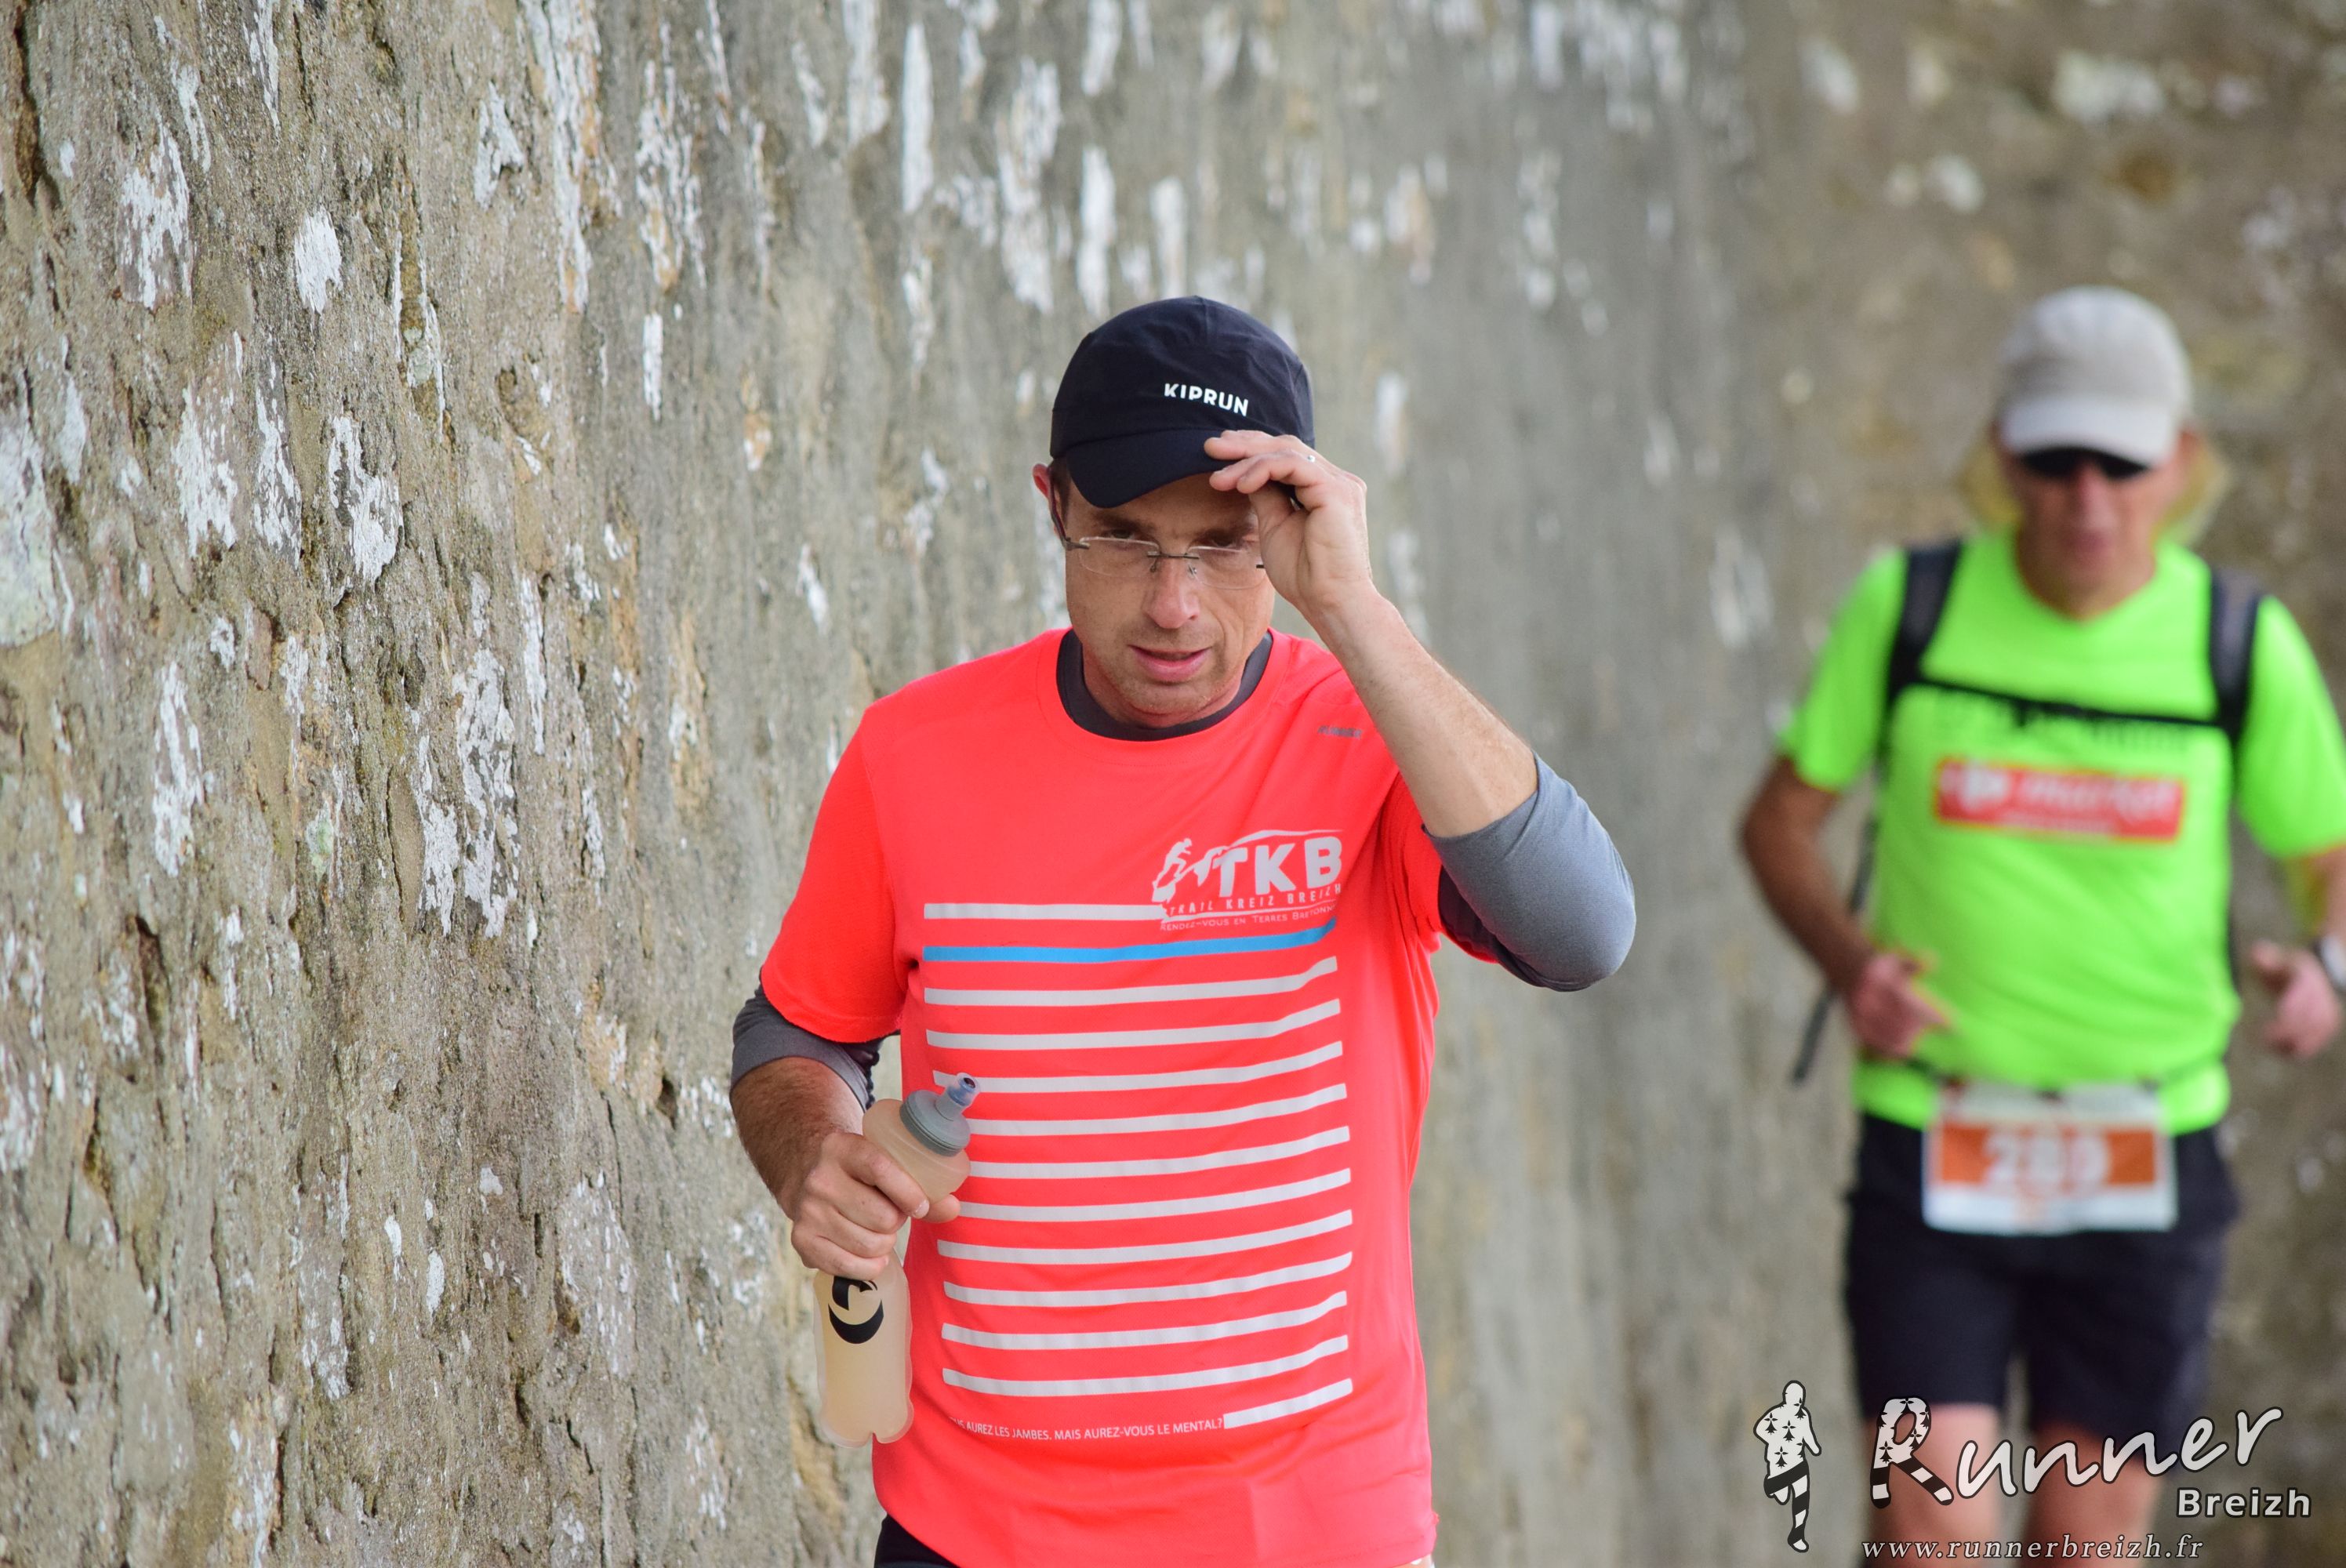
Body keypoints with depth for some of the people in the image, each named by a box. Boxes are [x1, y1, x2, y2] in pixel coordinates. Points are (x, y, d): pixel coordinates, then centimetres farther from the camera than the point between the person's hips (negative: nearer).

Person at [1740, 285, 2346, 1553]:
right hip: (1929, 1143, -1)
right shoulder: (1907, 606, -4)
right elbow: (1780, 817, 6)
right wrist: (1846, 957, -13)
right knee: (1928, 1524, -10)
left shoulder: (2244, 644, -3)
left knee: (2089, 1533, 7)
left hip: (2145, 1156, 1)